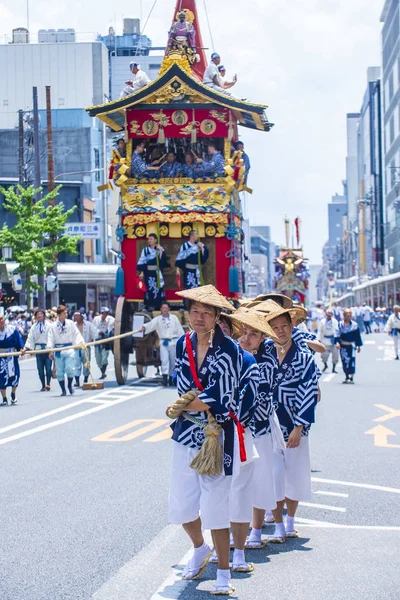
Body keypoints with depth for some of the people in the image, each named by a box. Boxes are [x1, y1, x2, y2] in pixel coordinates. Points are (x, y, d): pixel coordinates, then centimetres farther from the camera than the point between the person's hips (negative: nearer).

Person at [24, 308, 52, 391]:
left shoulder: (49, 325, 0)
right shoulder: (34, 327, 9)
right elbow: (30, 338, 8)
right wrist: (27, 348, -3)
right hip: (38, 349, 3)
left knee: (48, 368, -8)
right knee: (40, 369, 5)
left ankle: (48, 384, -2)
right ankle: (43, 385, 14)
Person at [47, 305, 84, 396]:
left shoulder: (70, 323, 4)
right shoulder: (53, 326, 0)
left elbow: (76, 334, 6)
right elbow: (50, 339, 0)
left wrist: (81, 342, -7)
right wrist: (50, 350, -9)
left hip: (69, 349, 0)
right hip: (58, 350, 0)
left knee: (70, 368, -11)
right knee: (60, 371, 2)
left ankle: (70, 385, 13)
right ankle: (63, 390, 13)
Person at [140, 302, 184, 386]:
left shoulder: (174, 318, 5)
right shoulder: (158, 319, 3)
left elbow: (179, 329, 7)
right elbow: (151, 324, -14)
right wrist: (144, 327, -35)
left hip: (173, 341, 1)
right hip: (163, 342, -1)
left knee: (173, 361, 6)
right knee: (164, 360, -13)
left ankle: (171, 377, 19)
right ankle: (164, 376, -20)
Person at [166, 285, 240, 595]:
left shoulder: (228, 349, -14)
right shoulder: (183, 344, 4)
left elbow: (221, 399, -17)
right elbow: (183, 388, 8)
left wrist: (180, 406, -9)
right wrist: (204, 404, -8)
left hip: (217, 435, -5)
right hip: (186, 433, 5)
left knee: (215, 505, -2)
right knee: (182, 502, 11)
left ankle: (223, 572, 14)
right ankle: (200, 548, 40)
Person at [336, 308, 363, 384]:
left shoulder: (354, 325, 0)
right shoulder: (340, 324, 2)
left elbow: (357, 336, 5)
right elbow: (338, 334, -1)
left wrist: (359, 346, 5)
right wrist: (337, 342, -17)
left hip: (351, 345, -2)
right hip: (343, 346, 2)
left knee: (351, 360, -9)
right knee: (344, 361, 6)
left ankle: (351, 378, -4)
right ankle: (347, 377, 18)